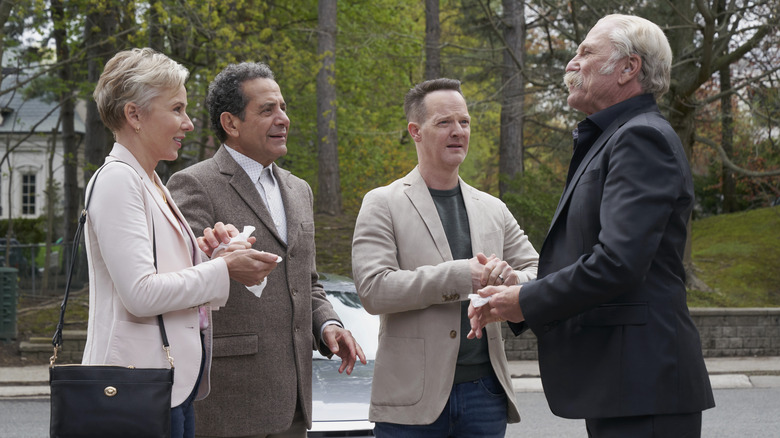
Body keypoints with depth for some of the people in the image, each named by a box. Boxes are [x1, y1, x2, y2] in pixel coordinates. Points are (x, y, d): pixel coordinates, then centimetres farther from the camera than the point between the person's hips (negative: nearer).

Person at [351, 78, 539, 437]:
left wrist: (513, 280, -12)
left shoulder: (493, 209, 15)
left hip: (485, 393, 4)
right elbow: (373, 291, -12)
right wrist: (461, 276, -18)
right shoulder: (382, 205, 1)